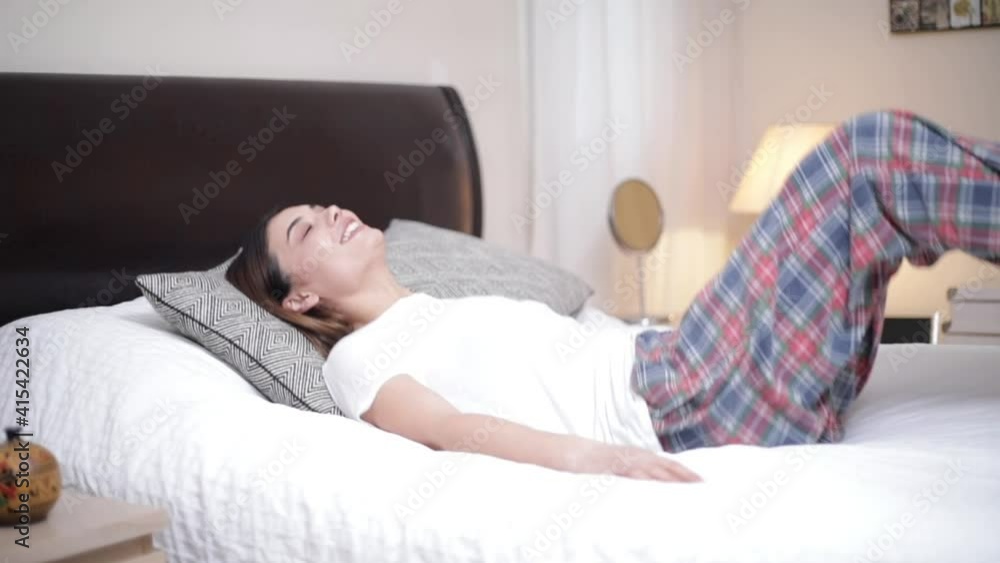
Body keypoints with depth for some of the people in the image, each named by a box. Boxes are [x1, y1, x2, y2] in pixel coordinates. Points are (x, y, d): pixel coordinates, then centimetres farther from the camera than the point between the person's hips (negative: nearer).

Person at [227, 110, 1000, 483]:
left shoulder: (450, 309, 31)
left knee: (872, 155, -2)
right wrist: (587, 454, -32)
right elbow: (450, 431, -13)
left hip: (669, 371, 8)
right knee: (871, 154, -15)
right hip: (672, 413, -8)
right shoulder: (357, 359, 6)